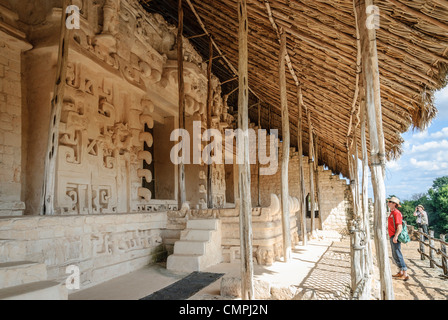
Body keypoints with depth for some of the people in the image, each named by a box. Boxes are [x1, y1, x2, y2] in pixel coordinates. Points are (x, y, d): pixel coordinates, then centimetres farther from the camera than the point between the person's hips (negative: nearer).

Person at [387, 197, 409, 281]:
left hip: (395, 237, -10)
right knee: (395, 256, 16)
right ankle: (401, 272, 25)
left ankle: (405, 275, -4)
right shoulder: (392, 213, 15)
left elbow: (400, 227, -22)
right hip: (392, 237, 10)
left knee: (398, 255, -8)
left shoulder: (396, 213, -15)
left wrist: (395, 236, -30)